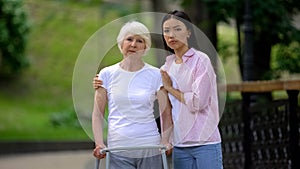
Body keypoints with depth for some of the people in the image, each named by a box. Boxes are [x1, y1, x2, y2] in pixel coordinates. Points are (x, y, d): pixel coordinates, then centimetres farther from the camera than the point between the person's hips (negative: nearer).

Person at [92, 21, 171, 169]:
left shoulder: (155, 75, 6)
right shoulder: (107, 74, 6)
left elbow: (166, 113, 6)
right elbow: (98, 114, 7)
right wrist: (99, 143, -6)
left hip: (150, 148, 0)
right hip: (118, 149, 0)